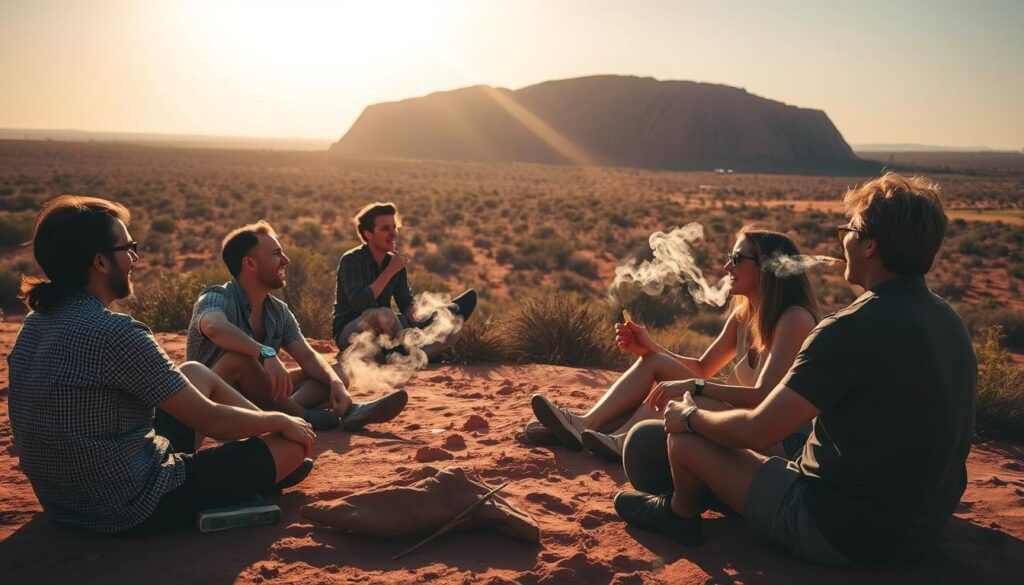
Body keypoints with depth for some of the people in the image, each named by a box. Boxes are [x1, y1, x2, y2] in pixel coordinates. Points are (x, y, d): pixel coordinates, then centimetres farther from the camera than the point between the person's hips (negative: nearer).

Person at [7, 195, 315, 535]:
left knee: (196, 372, 20)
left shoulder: (37, 323, 1)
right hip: (134, 507, -9)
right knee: (294, 442, 0)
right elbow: (211, 420, -19)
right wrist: (281, 421, 0)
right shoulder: (114, 333, -27)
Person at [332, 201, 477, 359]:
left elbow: (406, 305, 5)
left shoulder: (396, 261, 3)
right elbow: (359, 303, -31)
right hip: (348, 334, -6)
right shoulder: (351, 260, -16)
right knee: (384, 314, -39)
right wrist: (390, 271, -30)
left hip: (382, 334, 6)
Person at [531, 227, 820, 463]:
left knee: (680, 394, -32)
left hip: (783, 440, -8)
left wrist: (693, 386, -32)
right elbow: (703, 367, 12)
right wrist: (649, 346, -2)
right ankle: (584, 425, -14)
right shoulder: (742, 315, 7)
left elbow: (763, 396, -27)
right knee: (653, 361, -1)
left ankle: (623, 442, -15)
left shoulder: (794, 319, -18)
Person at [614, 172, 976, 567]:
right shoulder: (948, 320, 1)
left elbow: (755, 431, -24)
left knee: (685, 435, 3)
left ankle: (680, 513, 32)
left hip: (845, 534, -9)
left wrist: (689, 415, -2)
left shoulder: (851, 330, -27)